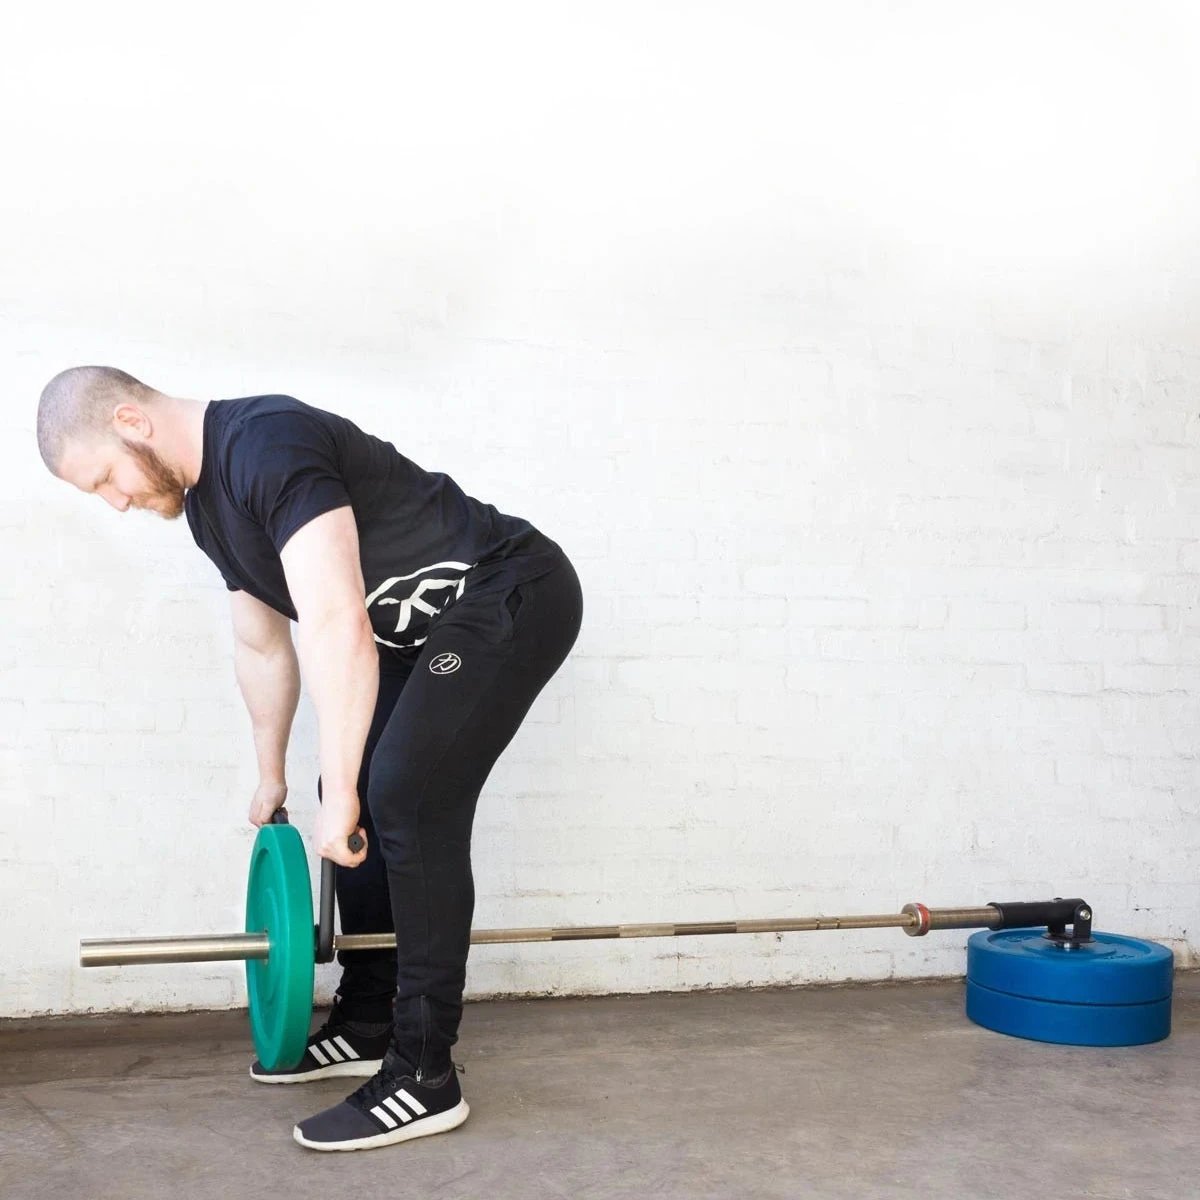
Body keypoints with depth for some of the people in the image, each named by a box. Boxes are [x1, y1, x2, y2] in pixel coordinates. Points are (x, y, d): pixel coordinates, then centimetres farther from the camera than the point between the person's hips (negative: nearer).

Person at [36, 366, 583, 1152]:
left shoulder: (266, 445, -25)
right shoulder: (206, 502, 8)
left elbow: (338, 628, -31)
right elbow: (263, 646, 20)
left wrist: (338, 794, -28)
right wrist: (271, 778, 27)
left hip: (511, 597, -10)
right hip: (434, 628, 10)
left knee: (408, 800, -17)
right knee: (370, 800, 9)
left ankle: (424, 1079, -9)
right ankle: (366, 1026, 22)